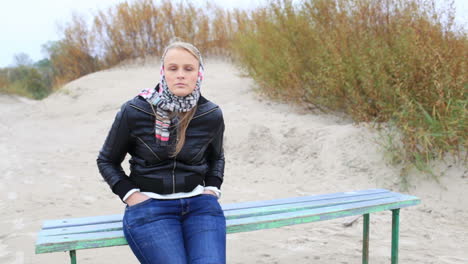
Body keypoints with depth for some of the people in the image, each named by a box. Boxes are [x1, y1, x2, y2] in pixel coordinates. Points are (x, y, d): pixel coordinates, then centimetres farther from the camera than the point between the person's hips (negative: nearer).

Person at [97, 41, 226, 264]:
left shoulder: (211, 115, 1)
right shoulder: (134, 112, -7)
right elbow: (106, 161, 8)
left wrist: (212, 189, 7)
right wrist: (130, 194, -4)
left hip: (199, 203, 2)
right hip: (149, 206, -2)